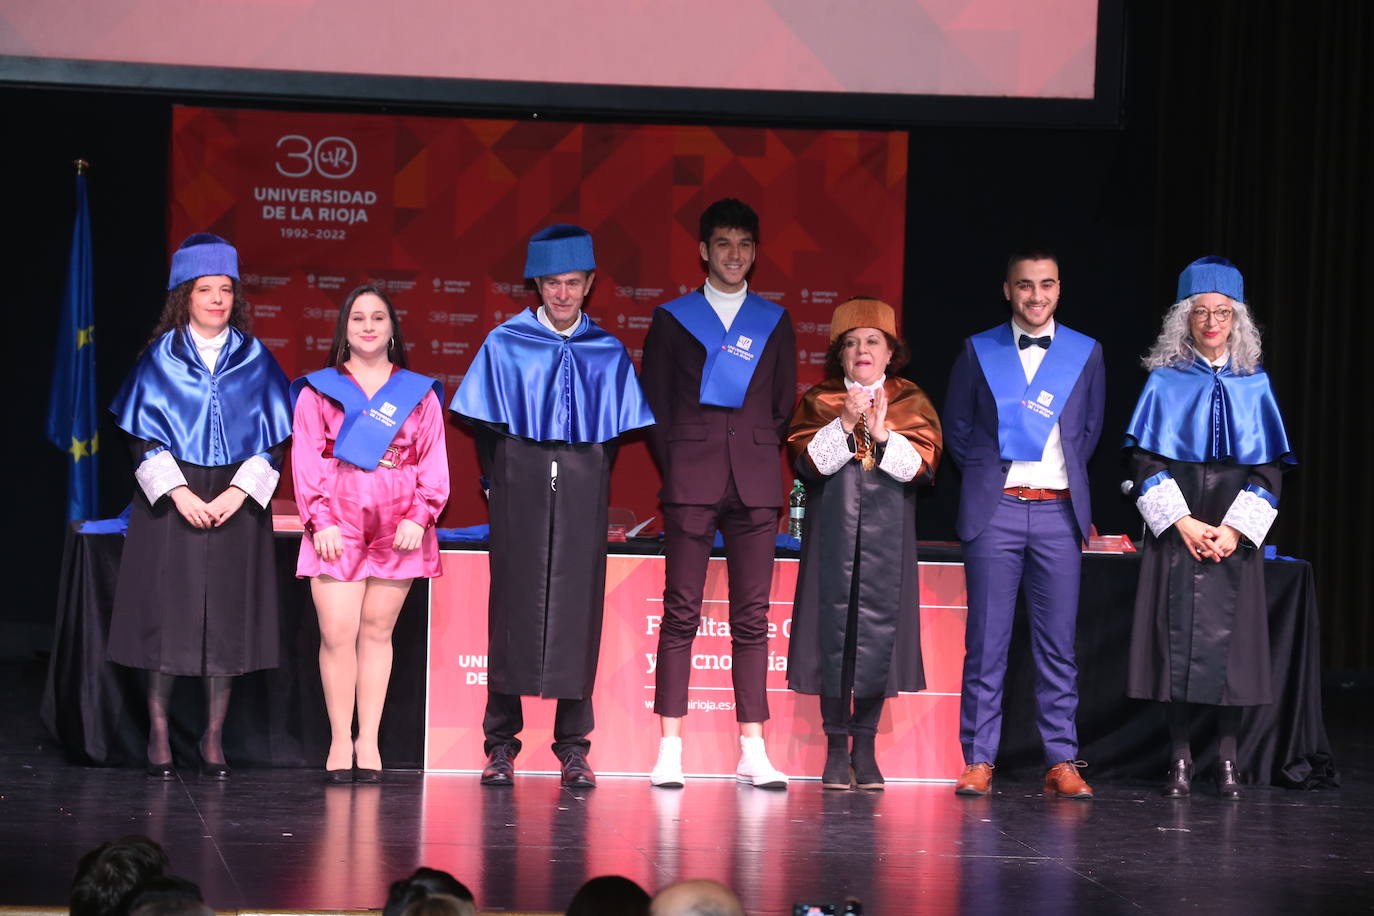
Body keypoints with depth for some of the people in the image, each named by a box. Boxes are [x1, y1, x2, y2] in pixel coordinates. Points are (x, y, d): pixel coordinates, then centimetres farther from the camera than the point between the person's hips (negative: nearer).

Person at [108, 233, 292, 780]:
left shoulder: (255, 361, 7)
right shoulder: (160, 360, 3)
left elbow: (272, 441, 4)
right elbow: (142, 436, -1)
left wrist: (237, 493, -11)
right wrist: (179, 493, -14)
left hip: (236, 504, 1)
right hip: (170, 503, -1)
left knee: (227, 619, 0)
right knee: (166, 614, -2)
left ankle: (214, 740, 7)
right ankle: (159, 739, 5)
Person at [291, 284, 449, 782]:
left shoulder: (419, 393, 13)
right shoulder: (318, 390, 11)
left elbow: (433, 461, 8)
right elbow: (306, 460, 5)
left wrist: (419, 517, -6)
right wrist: (320, 520, -7)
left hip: (399, 529, 1)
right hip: (337, 524, -1)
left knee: (378, 630, 0)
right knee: (337, 632, -9)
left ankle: (368, 741, 5)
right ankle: (340, 741, -3)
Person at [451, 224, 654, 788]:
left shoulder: (608, 354, 8)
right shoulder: (505, 345, 4)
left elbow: (615, 431, 12)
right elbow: (485, 424, 7)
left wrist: (587, 483, 5)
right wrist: (502, 484, 3)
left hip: (581, 492, 1)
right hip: (520, 487, -1)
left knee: (577, 609, -1)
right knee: (514, 606, -3)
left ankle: (573, 747, 3)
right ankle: (502, 745, 2)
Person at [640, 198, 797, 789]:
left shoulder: (774, 322, 15)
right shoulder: (673, 318, 10)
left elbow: (784, 404, 16)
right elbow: (654, 404, 9)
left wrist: (763, 459, 8)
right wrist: (674, 466, 1)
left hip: (754, 481, 2)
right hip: (691, 481, -2)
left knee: (752, 617, 1)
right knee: (680, 612, -4)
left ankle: (753, 751, 2)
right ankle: (669, 750, -3)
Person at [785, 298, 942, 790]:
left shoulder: (911, 402, 9)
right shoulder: (819, 401, 9)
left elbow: (921, 465, -4)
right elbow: (806, 461, -5)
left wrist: (882, 431, -17)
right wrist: (846, 424, -16)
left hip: (886, 537, 0)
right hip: (833, 534, 0)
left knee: (877, 633, -3)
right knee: (833, 629, -3)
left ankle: (865, 748, 5)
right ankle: (836, 748, 4)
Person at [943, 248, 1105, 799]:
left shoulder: (1086, 354, 10)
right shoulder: (979, 351, 7)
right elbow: (956, 427, 12)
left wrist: (1066, 474, 10)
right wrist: (986, 476, 4)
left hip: (1059, 511, 1)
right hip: (995, 510, -1)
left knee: (1058, 645, 1)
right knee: (986, 641, -1)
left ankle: (1062, 763, 4)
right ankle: (978, 760, 3)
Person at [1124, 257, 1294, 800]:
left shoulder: (1253, 384, 8)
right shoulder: (1166, 381, 4)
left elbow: (1269, 466, 5)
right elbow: (1146, 460, 0)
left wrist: (1235, 527, -8)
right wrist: (1182, 523, -11)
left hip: (1233, 534, 1)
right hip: (1176, 527, -1)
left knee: (1230, 642, -2)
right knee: (1177, 640, -4)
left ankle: (1227, 760, 4)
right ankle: (1180, 760, 2)